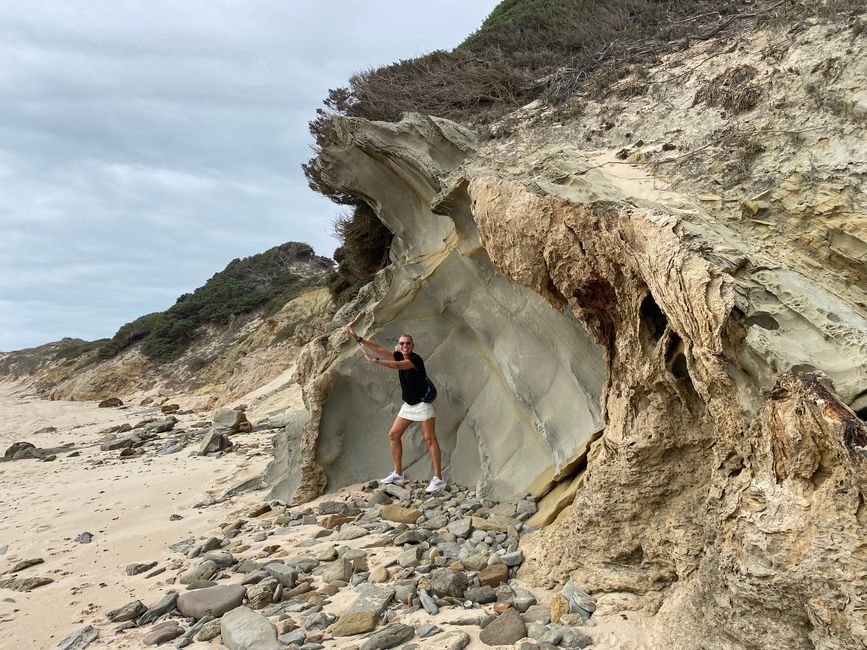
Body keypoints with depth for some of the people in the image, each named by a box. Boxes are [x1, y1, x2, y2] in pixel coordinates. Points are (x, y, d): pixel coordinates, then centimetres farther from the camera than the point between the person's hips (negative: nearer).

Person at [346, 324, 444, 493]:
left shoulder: (416, 359, -20)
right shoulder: (399, 356, 1)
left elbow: (397, 366, -36)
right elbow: (380, 348, -2)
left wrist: (374, 360, -39)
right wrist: (358, 338, -8)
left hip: (423, 404, -8)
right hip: (408, 405, 8)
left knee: (430, 439, -11)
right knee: (393, 434, 5)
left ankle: (438, 479, -10)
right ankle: (398, 475, 13)